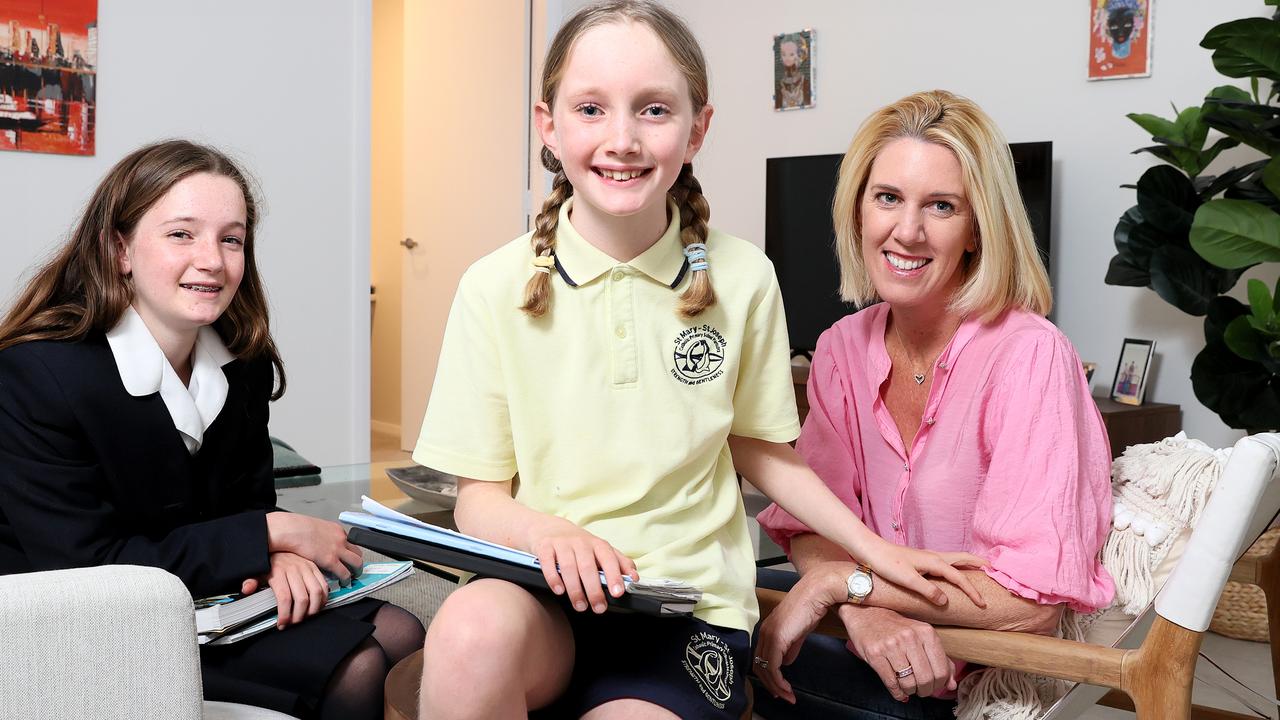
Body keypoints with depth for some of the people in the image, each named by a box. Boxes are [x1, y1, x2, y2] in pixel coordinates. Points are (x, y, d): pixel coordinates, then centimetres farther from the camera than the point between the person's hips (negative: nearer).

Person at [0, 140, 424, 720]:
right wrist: (272, 535, -22)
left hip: (218, 600, 7)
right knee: (353, 671, -20)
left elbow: (249, 499, 7)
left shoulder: (244, 363, 0)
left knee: (400, 636, -10)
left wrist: (277, 555, -19)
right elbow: (84, 565, -23)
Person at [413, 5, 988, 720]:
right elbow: (479, 496, -1)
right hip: (545, 599, 0)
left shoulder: (742, 279, 0)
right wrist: (547, 532, -23)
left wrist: (877, 549, 8)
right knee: (470, 631, -33)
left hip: (689, 602, 1)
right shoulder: (497, 286, -5)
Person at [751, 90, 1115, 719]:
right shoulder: (843, 348, 1)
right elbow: (808, 518, -2)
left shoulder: (1028, 355, -18)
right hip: (886, 652, 6)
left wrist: (839, 581, -23)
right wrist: (862, 610, -23)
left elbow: (1032, 600, -23)